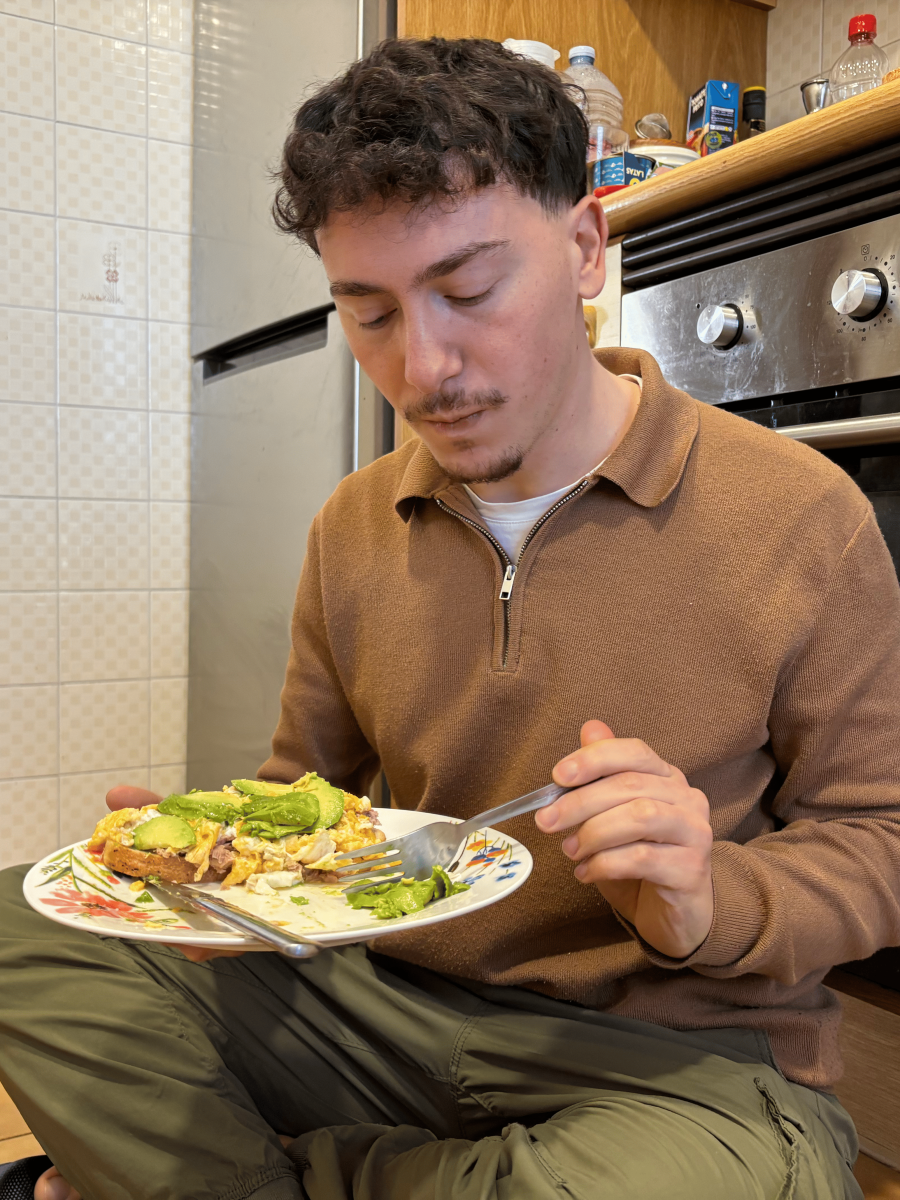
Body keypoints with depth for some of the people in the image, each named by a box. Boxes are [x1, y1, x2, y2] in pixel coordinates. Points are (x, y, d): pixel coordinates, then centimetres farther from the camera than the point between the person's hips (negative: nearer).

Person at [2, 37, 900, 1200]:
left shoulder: (803, 519, -11)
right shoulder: (351, 532, 2)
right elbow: (304, 784, 11)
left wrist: (710, 901, -24)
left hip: (685, 1057, -1)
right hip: (394, 1005, 3)